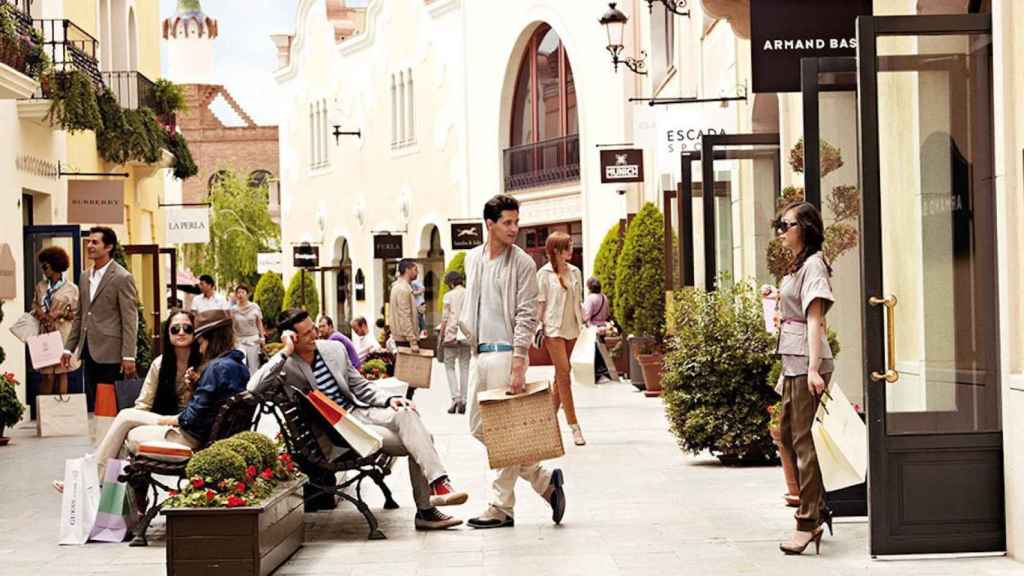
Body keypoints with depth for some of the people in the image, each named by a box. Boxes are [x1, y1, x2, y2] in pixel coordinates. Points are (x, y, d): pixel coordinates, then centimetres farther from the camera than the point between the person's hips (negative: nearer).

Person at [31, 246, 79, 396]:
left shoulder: (71, 288, -2)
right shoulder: (41, 286, 9)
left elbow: (75, 313, 0)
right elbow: (34, 306, 14)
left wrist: (58, 315, -13)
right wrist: (40, 314, -7)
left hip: (63, 335, -2)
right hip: (45, 334, 2)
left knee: (61, 373, 3)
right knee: (48, 376, -2)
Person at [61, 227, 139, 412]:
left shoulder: (123, 278, -8)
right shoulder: (86, 278, 15)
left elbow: (130, 320, -12)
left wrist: (128, 356, -17)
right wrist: (69, 348, 14)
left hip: (111, 354, -7)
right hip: (89, 352, 7)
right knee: (91, 404, 9)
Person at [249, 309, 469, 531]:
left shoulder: (334, 349, 9)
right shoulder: (283, 366, -6)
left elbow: (361, 387, 17)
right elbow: (253, 388, -25)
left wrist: (389, 400, -1)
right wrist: (285, 352, -24)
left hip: (359, 412, 6)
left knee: (407, 414, -22)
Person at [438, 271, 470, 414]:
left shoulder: (449, 295, -2)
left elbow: (445, 318, -4)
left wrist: (441, 337, 4)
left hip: (452, 334, -3)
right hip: (467, 336, 3)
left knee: (449, 366, 8)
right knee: (465, 367, 9)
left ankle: (456, 397, -7)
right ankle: (463, 402, 7)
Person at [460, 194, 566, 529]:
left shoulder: (522, 263, -6)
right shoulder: (473, 259, 12)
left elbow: (526, 316, -11)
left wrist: (519, 363, -17)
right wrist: (471, 336, 13)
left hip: (505, 353, -7)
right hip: (479, 352, 7)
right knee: (478, 427, 9)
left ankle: (501, 508, 5)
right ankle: (544, 479, 17)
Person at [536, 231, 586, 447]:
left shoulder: (575, 272, 10)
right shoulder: (544, 274, -5)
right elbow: (540, 302, -3)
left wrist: (584, 319, 14)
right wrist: (538, 326, -7)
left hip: (571, 327, 6)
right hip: (553, 328, -6)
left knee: (561, 373, 10)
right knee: (564, 373, -11)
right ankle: (574, 426, -13)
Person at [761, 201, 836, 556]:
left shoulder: (813, 265, -11)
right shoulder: (797, 265, 17)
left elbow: (814, 319, -20)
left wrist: (813, 368, -26)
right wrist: (778, 295, 22)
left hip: (807, 364, -10)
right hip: (792, 364, 10)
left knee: (804, 440, -8)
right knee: (789, 435, 15)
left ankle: (808, 523, -5)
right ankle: (818, 510, 24)